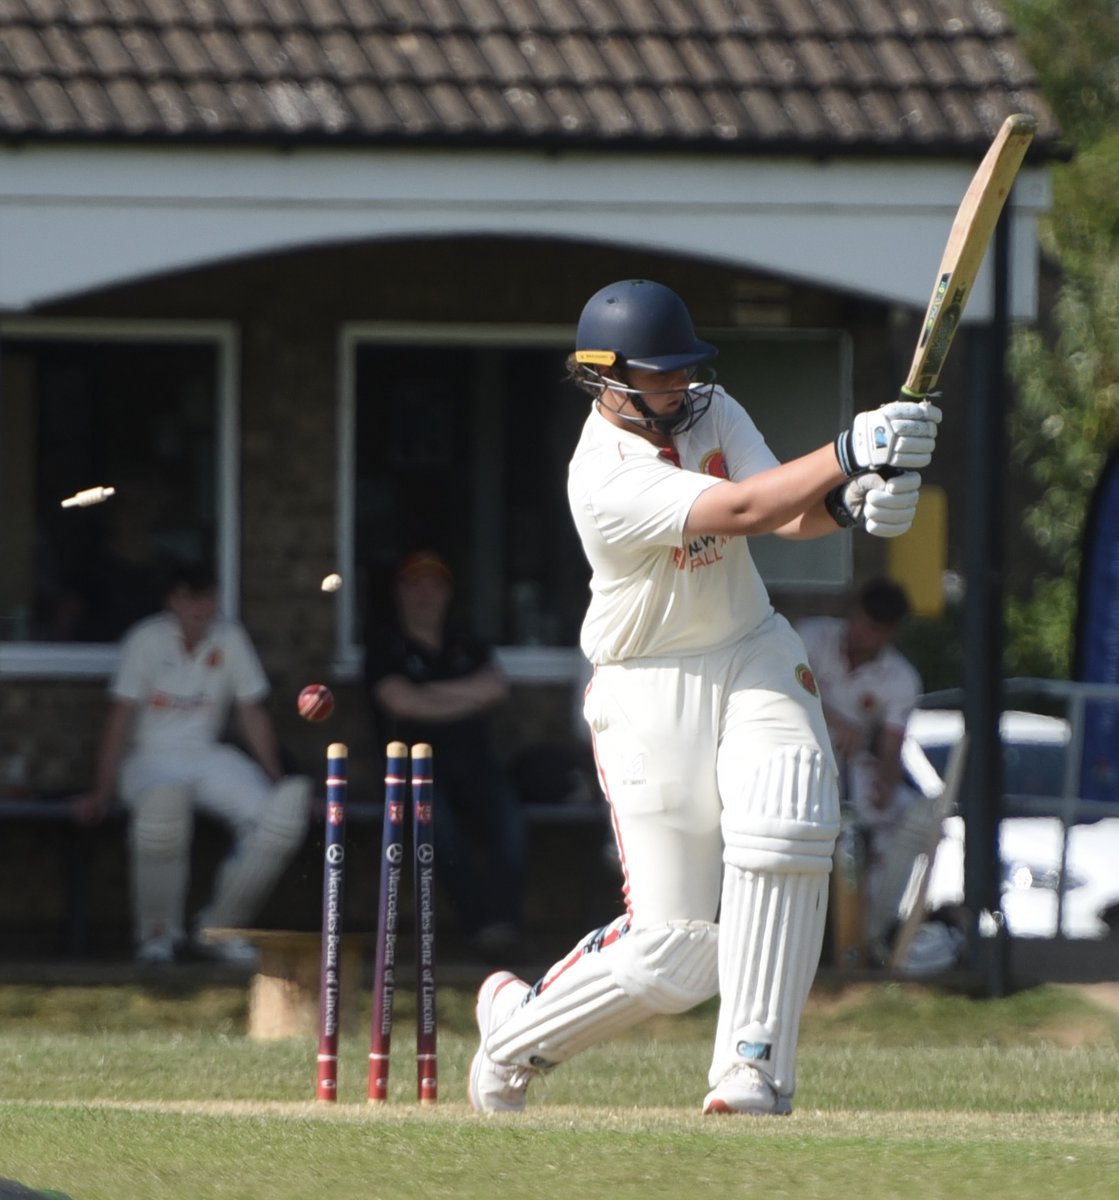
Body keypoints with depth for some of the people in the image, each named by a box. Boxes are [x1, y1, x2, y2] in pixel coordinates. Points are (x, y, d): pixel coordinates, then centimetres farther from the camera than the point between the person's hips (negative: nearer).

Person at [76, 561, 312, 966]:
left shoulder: (229, 639, 4)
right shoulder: (147, 639, -6)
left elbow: (253, 714, 10)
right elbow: (122, 716, -6)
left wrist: (277, 781, 6)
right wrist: (102, 793, -12)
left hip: (207, 757, 4)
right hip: (151, 758, -4)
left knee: (282, 810, -22)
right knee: (164, 801, -41)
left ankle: (218, 929, -8)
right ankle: (158, 931, -22)